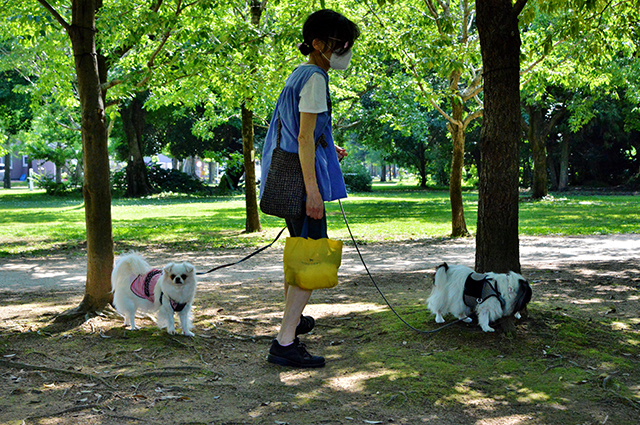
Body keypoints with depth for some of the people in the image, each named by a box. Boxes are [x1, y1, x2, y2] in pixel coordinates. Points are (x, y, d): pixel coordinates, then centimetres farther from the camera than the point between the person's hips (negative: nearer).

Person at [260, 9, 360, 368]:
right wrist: (313, 189, -22)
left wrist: (329, 150, 30)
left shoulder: (299, 76, 18)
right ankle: (285, 342, -16)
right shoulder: (314, 79, -12)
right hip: (302, 177, -10)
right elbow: (305, 138, -19)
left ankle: (293, 318, 40)